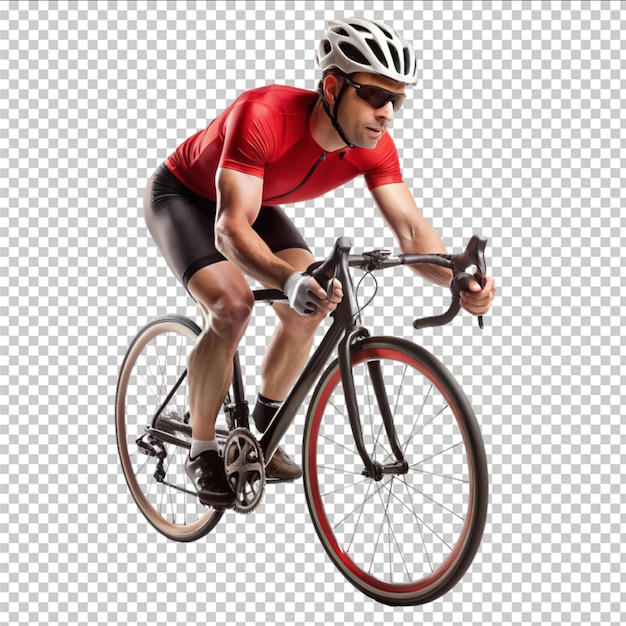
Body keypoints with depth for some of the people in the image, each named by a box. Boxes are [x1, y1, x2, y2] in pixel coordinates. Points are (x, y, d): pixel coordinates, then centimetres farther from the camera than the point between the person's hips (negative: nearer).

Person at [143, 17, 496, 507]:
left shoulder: (374, 146, -23)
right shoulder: (263, 116, -42)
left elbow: (412, 231, -27)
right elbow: (231, 228, -48)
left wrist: (458, 278, -48)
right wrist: (290, 280, -65)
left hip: (257, 201, 6)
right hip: (183, 196, -6)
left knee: (310, 309, -11)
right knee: (231, 306, -27)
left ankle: (264, 430, 12)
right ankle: (203, 451, -8)